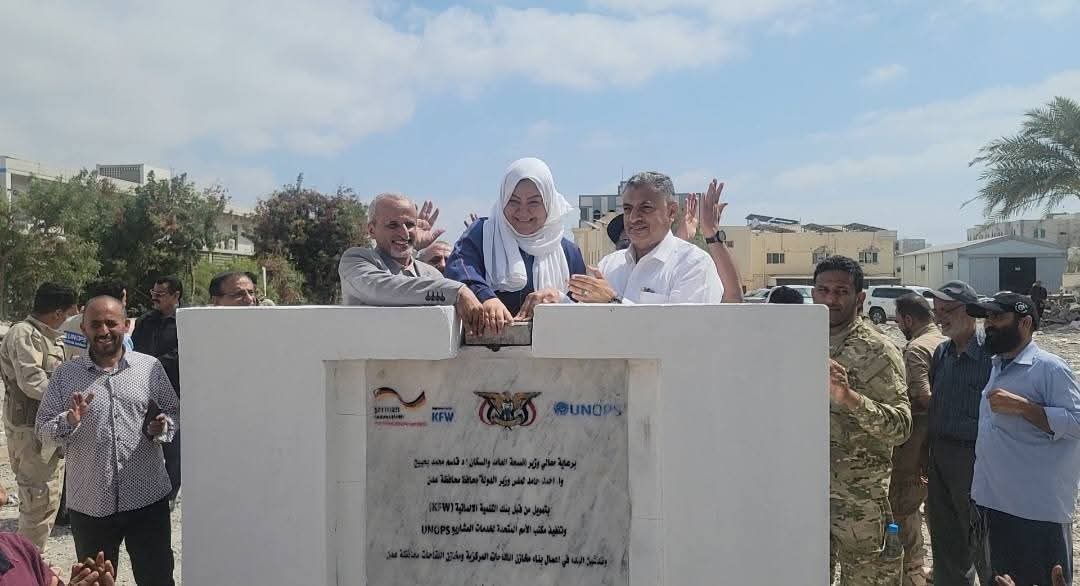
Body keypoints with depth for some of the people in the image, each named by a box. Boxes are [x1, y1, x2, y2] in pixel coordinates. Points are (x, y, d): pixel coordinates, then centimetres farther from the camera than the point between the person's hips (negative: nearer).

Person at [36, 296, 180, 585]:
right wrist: (69, 421, -17)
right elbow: (43, 429, 3)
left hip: (148, 498, -1)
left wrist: (162, 427, -14)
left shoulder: (150, 367, 0)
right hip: (89, 504, 1)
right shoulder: (65, 375, 1)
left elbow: (174, 413, 7)